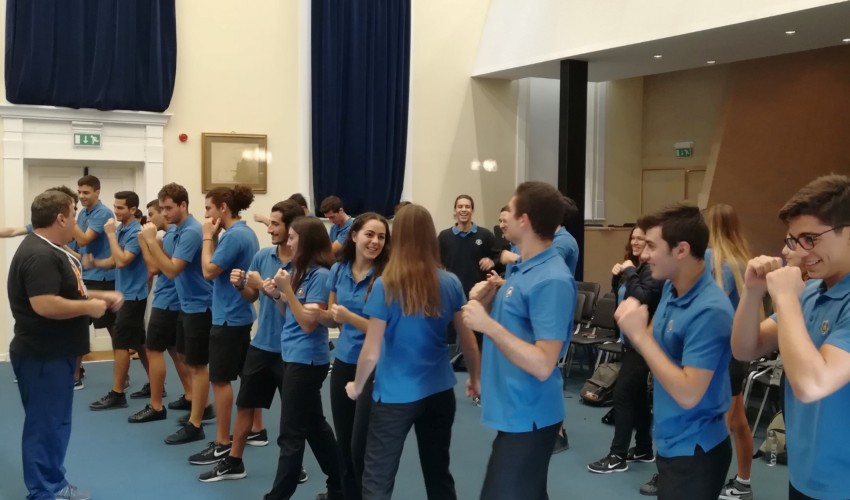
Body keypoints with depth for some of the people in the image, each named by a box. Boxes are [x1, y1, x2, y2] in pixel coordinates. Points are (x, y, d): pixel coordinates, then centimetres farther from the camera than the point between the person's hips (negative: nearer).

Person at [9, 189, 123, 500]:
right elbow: (44, 304, -33)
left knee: (57, 421, 18)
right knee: (45, 424, 0)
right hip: (42, 356, -11)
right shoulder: (39, 256, -23)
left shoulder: (50, 250, 12)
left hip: (55, 353, 11)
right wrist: (89, 307, -21)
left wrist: (100, 295, 10)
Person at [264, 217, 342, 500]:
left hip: (306, 361, -10)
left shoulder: (321, 275, -17)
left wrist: (287, 289, -24)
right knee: (314, 426, 18)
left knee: (291, 434, -1)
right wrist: (276, 294, -2)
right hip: (295, 358, 10)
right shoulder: (300, 271, 9)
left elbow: (308, 323, -21)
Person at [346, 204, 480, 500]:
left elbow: (371, 352, -13)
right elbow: (468, 340, 4)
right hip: (440, 391, 4)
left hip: (395, 395, -4)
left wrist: (357, 386, 5)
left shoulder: (385, 286, -14)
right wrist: (475, 380, 21)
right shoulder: (451, 284, -3)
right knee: (439, 474, 19)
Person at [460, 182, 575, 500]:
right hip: (513, 410, 9)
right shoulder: (521, 267, 7)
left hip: (527, 416, -9)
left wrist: (488, 324, -29)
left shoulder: (552, 281, -22)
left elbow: (543, 365, -27)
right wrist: (486, 303, -2)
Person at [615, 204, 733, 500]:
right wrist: (632, 326, -11)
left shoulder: (710, 311, -26)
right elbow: (656, 349, 10)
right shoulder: (671, 289, 0)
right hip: (670, 442, 8)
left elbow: (688, 394, -29)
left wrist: (639, 334, -27)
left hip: (694, 451, -8)